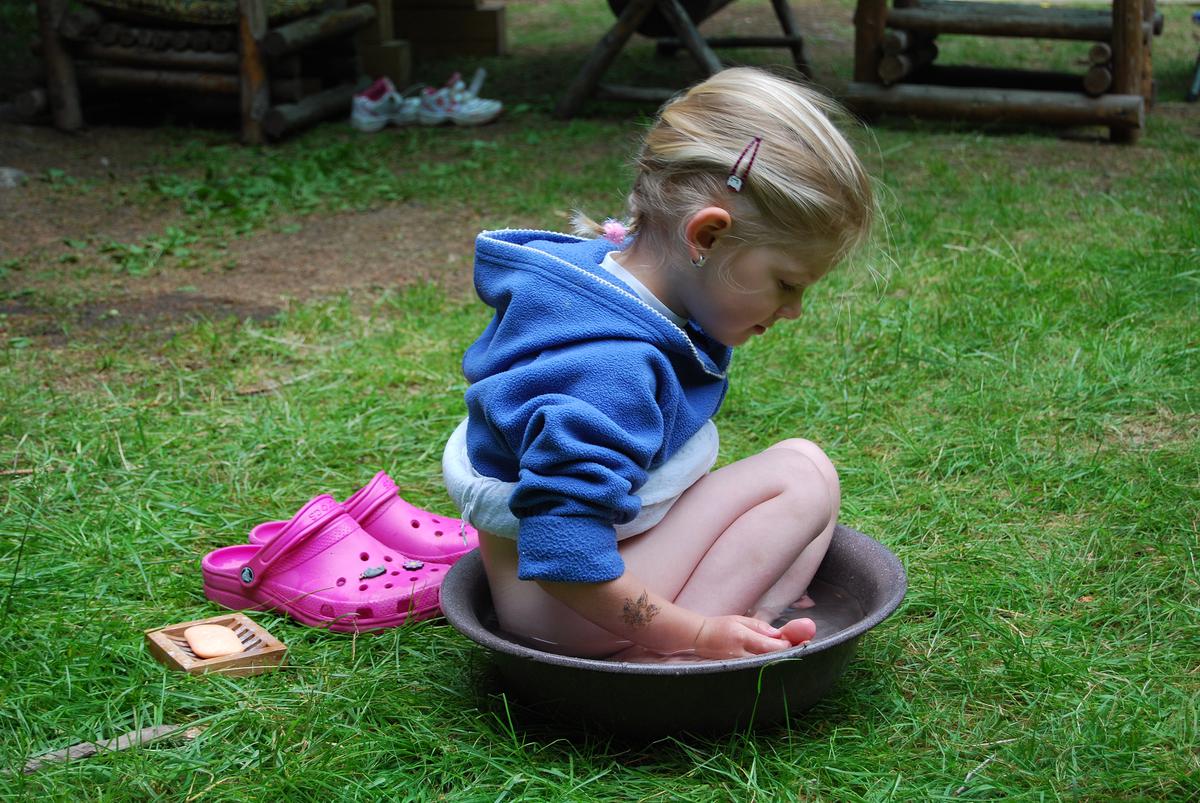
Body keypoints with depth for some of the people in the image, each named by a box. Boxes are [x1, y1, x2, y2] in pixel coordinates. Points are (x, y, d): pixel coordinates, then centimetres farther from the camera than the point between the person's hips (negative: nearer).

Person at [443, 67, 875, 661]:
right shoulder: (612, 368, -32)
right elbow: (565, 559, -35)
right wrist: (696, 634, -27)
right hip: (563, 613, -10)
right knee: (803, 474, -14)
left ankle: (746, 618, -8)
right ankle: (657, 665, -21)